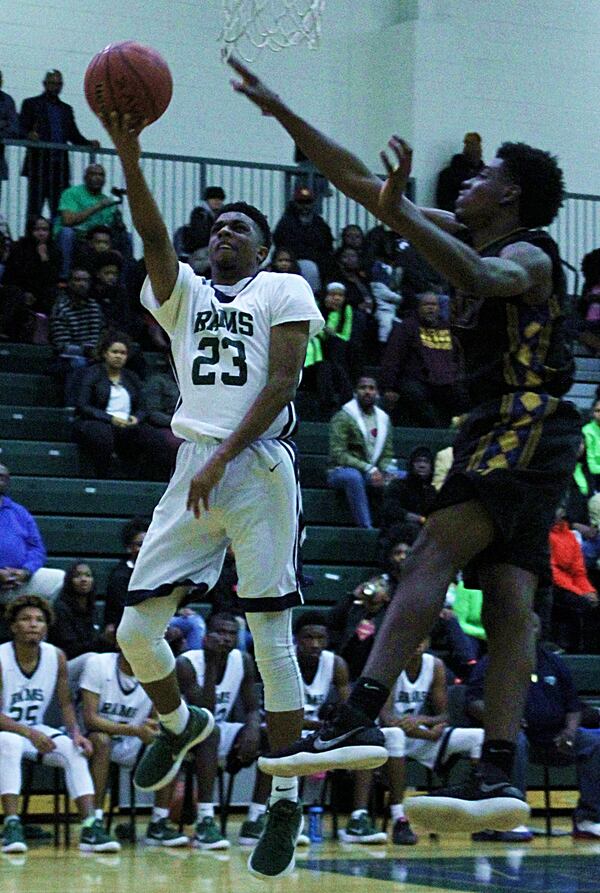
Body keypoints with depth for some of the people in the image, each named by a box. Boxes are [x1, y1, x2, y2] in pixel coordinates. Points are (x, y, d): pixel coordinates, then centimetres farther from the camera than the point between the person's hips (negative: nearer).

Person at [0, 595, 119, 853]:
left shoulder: (56, 657, -4)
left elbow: (65, 703, 5)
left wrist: (76, 733, -13)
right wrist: (29, 733, -30)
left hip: (37, 730, 5)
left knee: (74, 751, -22)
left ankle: (90, 828, -29)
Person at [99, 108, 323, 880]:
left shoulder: (283, 291, 8)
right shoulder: (184, 293, 19)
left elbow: (283, 380, -4)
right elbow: (152, 234, 1)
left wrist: (224, 457, -13)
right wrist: (128, 153, -13)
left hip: (258, 467, -4)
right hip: (194, 468, 4)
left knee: (270, 632, -6)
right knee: (136, 628, 0)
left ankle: (286, 798, 2)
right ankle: (180, 723, 30)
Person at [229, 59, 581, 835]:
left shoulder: (529, 256, -7)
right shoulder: (465, 238, 17)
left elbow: (479, 278, -34)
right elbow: (359, 182, 17)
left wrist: (399, 215, -40)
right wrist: (279, 111, 14)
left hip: (528, 429, -9)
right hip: (498, 431, 9)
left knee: (433, 555, -21)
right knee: (508, 602, -1)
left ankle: (359, 719, -32)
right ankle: (498, 777, -9)